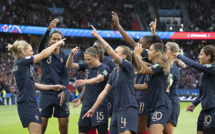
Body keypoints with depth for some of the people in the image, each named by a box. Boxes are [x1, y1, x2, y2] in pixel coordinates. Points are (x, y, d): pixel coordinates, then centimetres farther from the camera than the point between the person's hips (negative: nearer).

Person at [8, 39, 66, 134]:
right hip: (28, 103, -10)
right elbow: (43, 54, -9)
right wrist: (57, 44, 5)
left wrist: (51, 87, 19)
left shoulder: (17, 64, 17)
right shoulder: (22, 61, -12)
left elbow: (32, 85, 20)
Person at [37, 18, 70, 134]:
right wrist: (49, 29, -36)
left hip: (60, 94, 1)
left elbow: (66, 76, 0)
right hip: (46, 93, -1)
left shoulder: (65, 57, 7)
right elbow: (41, 43, -19)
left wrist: (64, 92, -18)